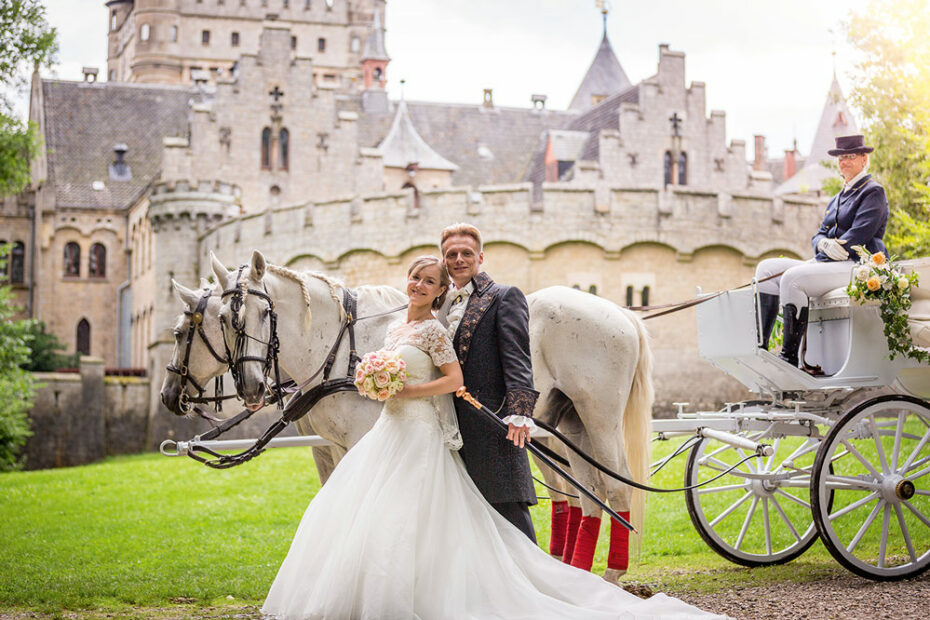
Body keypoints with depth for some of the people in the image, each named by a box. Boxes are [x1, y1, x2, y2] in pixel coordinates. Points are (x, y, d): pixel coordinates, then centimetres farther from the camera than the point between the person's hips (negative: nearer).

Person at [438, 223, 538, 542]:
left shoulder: (505, 297, 0)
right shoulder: (444, 306, 20)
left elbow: (517, 358, -11)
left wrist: (519, 411, -21)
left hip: (493, 422, -7)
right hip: (453, 426, 7)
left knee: (508, 507, -8)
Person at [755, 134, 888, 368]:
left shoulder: (873, 192, -1)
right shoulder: (838, 198, 26)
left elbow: (860, 233, -13)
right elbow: (819, 235, 17)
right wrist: (824, 244, -8)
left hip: (857, 266, -9)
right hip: (827, 264, 9)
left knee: (792, 278, -31)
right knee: (767, 268, -5)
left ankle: (790, 356, -28)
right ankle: (759, 346, -16)